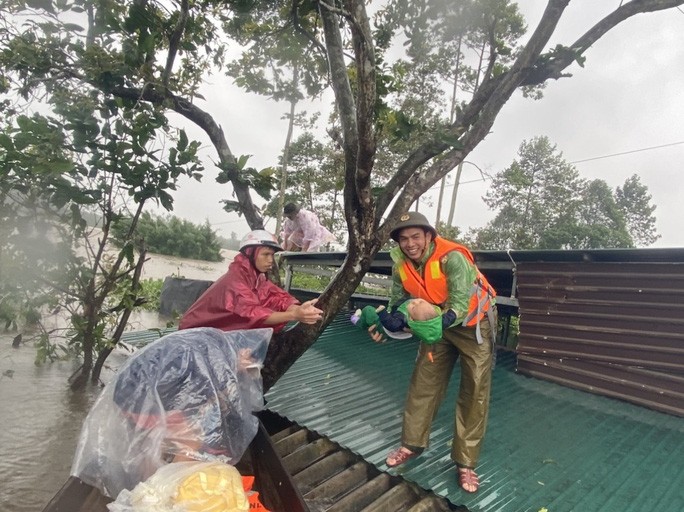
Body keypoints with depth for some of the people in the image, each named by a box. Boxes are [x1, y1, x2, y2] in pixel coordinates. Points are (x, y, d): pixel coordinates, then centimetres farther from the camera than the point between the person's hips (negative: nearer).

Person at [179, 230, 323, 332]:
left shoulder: (258, 276, -3)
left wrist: (299, 309, -34)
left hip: (222, 330, 7)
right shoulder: (235, 278, -26)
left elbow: (279, 298, -13)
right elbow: (252, 313, -39)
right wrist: (294, 315, -49)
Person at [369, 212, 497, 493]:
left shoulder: (453, 257, -34)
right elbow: (398, 302, -9)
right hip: (437, 323, 5)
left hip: (473, 324, -5)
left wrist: (445, 320, -57)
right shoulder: (401, 265, -14)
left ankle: (465, 462, 15)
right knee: (423, 383, 8)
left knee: (474, 392, 0)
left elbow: (460, 303, -39)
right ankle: (413, 444, 25)